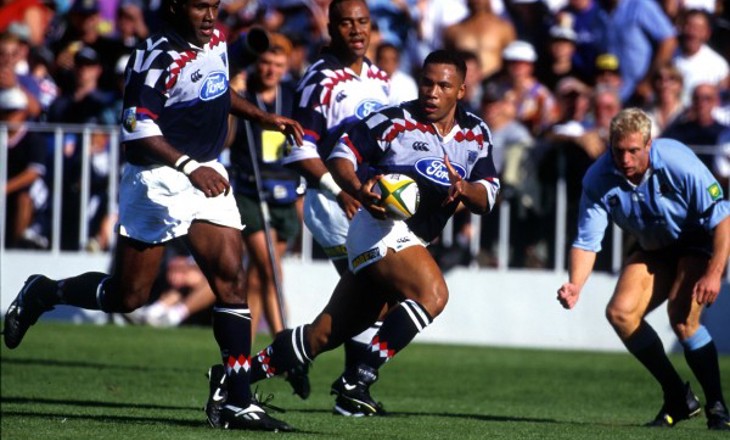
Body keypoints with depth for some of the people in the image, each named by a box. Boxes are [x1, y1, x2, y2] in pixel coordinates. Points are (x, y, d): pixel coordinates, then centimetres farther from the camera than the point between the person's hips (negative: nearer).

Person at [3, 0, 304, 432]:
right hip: (159, 181, -7)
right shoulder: (159, 57, -19)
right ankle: (42, 293, 28)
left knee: (231, 279, -6)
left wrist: (264, 117, 21)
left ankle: (239, 403, -5)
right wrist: (190, 167, -32)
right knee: (127, 296, 1)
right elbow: (138, 127, -24)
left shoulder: (216, 40, 8)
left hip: (206, 175, 7)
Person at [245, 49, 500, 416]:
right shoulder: (395, 121, -8)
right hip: (380, 226, -7)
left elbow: (486, 199, 4)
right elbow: (342, 155, -4)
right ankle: (356, 381, -26)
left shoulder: (477, 135, 8)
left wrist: (463, 189, -19)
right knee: (432, 293, -31)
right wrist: (359, 190, -24)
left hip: (412, 242, 7)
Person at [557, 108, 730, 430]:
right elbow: (587, 240, -15)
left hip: (701, 244, -5)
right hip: (654, 249, 5)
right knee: (620, 312, -11)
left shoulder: (678, 164, -30)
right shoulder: (599, 179, -19)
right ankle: (678, 397, 5)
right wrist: (575, 285, -33)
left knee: (682, 314, -26)